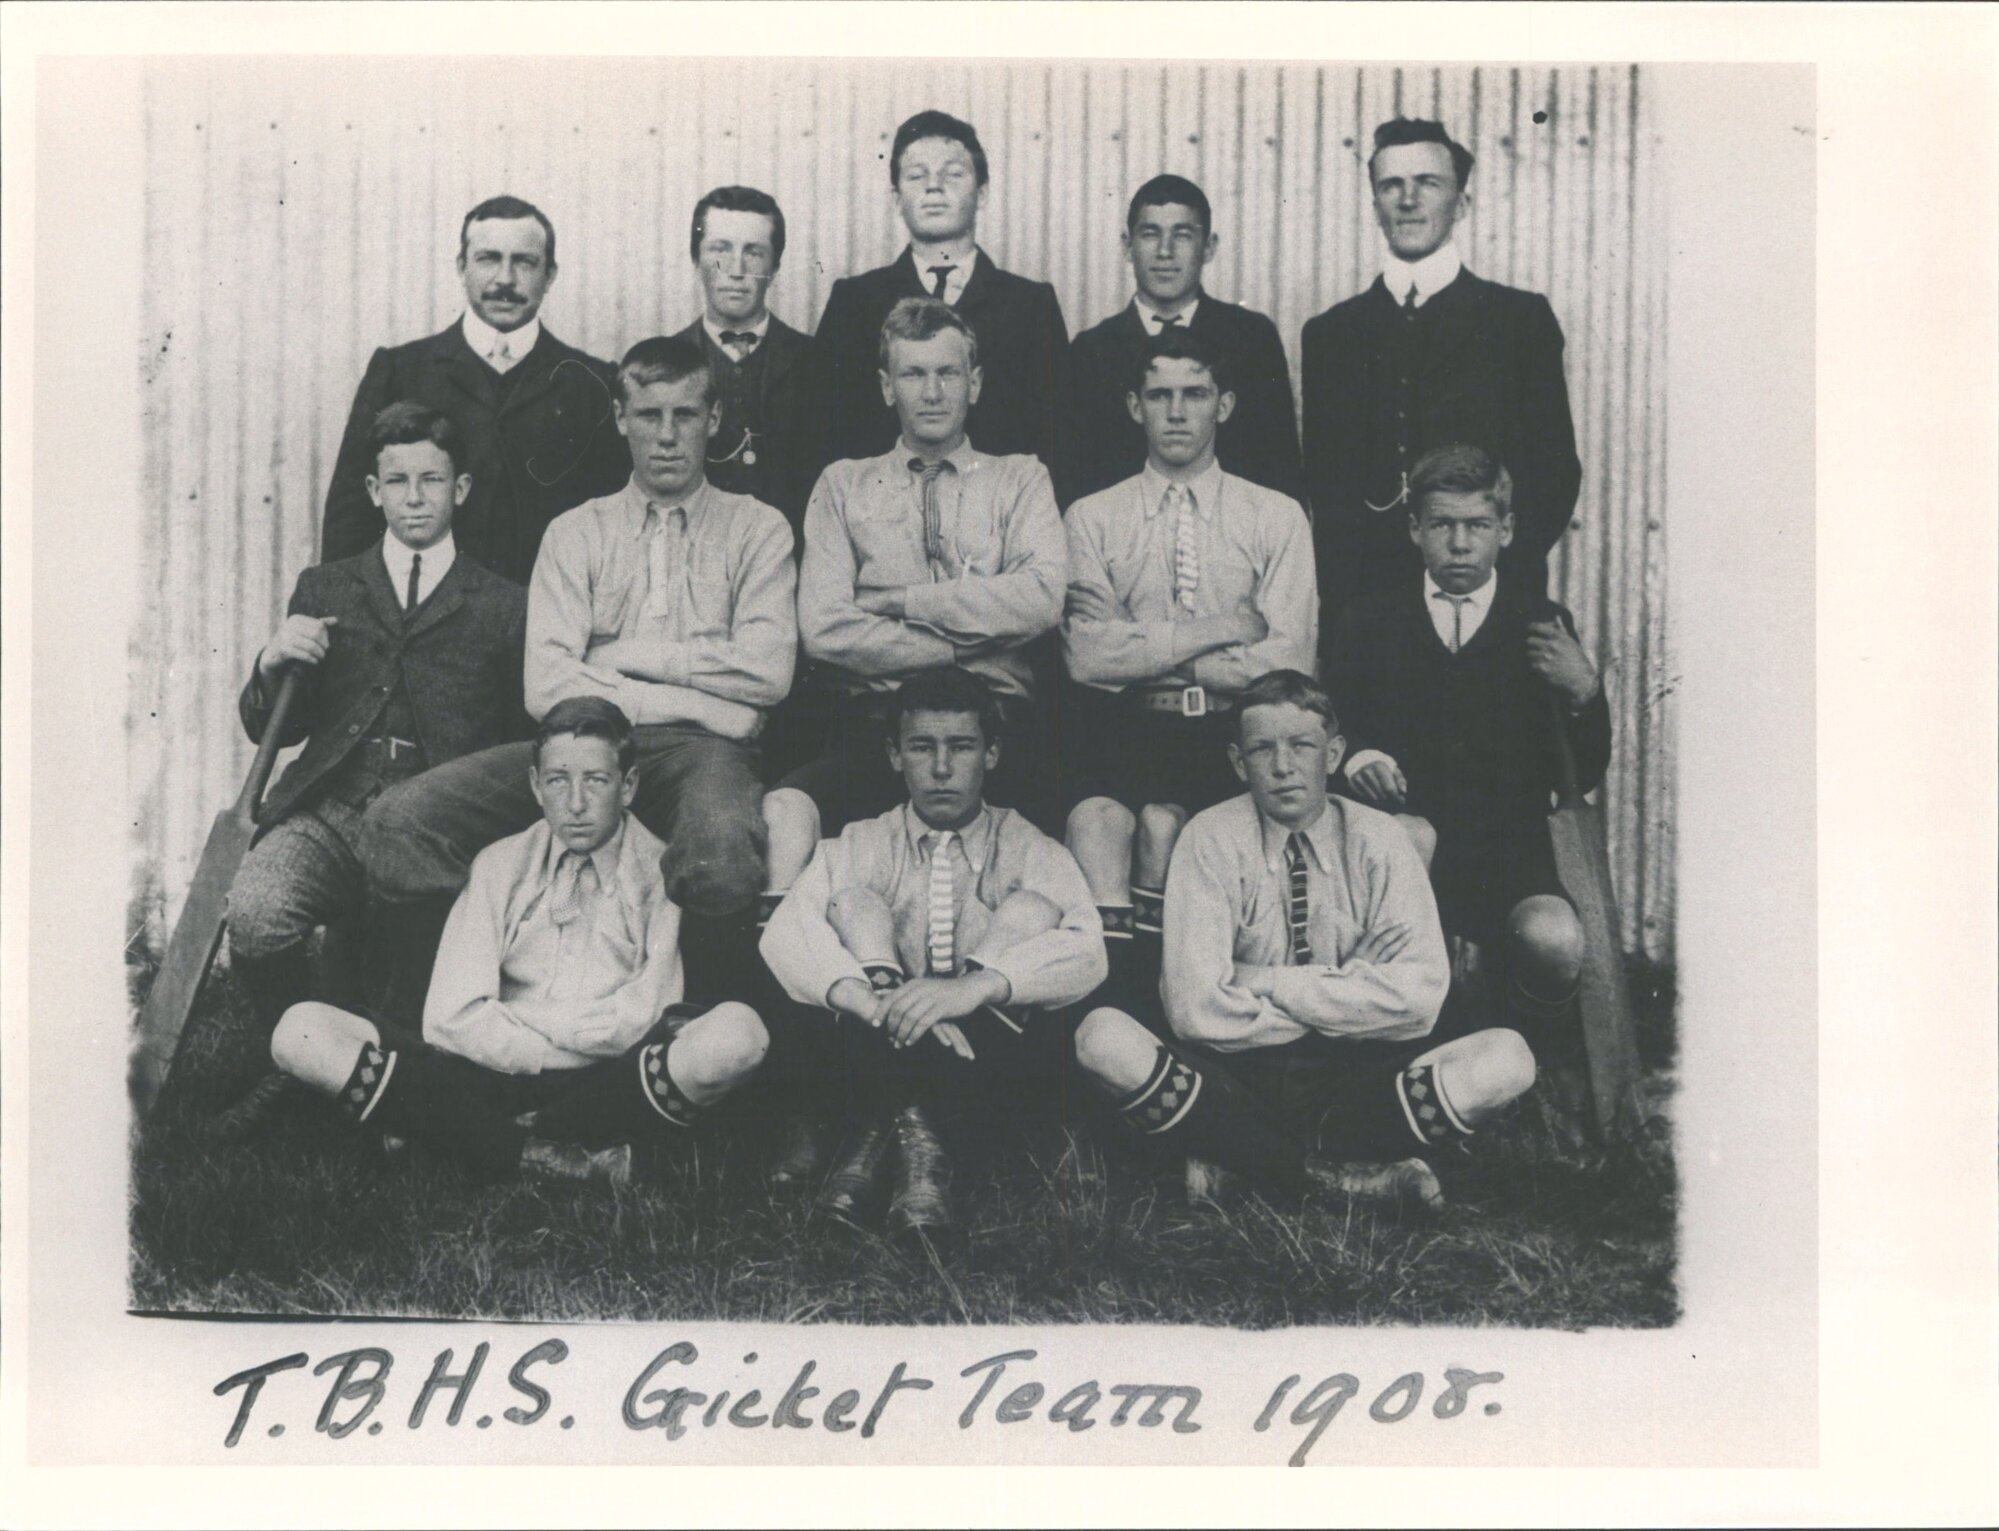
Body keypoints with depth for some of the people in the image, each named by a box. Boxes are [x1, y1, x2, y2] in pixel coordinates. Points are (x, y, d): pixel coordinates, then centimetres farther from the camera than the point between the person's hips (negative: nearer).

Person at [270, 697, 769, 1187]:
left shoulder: (661, 872, 7)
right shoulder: (499, 866, 11)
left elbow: (644, 1019, -5)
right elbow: (451, 1019, 0)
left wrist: (510, 1018, -1)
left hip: (612, 1088, -1)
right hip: (494, 1082, 2)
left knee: (738, 1032, -32)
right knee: (302, 1033, -18)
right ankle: (567, 1158, -25)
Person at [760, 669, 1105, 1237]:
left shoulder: (1028, 849, 7)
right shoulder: (861, 846, 10)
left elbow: (1085, 951, -14)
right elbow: (785, 933, -11)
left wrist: (973, 986, -33)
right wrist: (875, 1001, -32)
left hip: (991, 1053, 0)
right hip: (878, 1051, 1)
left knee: (1034, 910, -20)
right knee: (852, 903, -16)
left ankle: (883, 1127, -34)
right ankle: (913, 1131, -37)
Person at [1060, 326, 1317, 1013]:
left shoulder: (1277, 519, 12)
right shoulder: (1091, 519, 13)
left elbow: (1288, 662, -1)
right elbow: (1089, 653, -3)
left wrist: (1148, 656, -3)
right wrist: (1222, 629, -4)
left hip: (1229, 732, 0)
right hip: (1118, 727, 0)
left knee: (1161, 817, -30)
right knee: (1100, 814, -32)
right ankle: (1107, 983, -33)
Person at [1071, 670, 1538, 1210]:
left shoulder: (1375, 838, 0)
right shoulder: (1211, 840, -4)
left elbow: (1419, 996, -13)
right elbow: (1197, 1009, -15)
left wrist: (1270, 983, -14)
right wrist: (1344, 1007, -10)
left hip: (1357, 1079, 1)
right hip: (1236, 1077, -1)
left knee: (1505, 1059, -23)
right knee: (1104, 1037, -29)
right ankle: (1350, 1175, -22)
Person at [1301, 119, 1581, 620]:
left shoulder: (1523, 319, 7)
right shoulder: (1330, 333, 13)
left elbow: (1556, 468, 4)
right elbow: (1321, 479, 11)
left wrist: (1503, 567, -8)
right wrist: (1339, 588, -3)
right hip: (1364, 593, 2)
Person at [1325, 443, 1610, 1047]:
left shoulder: (1544, 625, 10)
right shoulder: (1369, 622, 12)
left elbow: (1586, 773, 9)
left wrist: (1584, 692, -9)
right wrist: (1355, 756, -11)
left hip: (1507, 850, 0)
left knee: (1555, 943, -32)